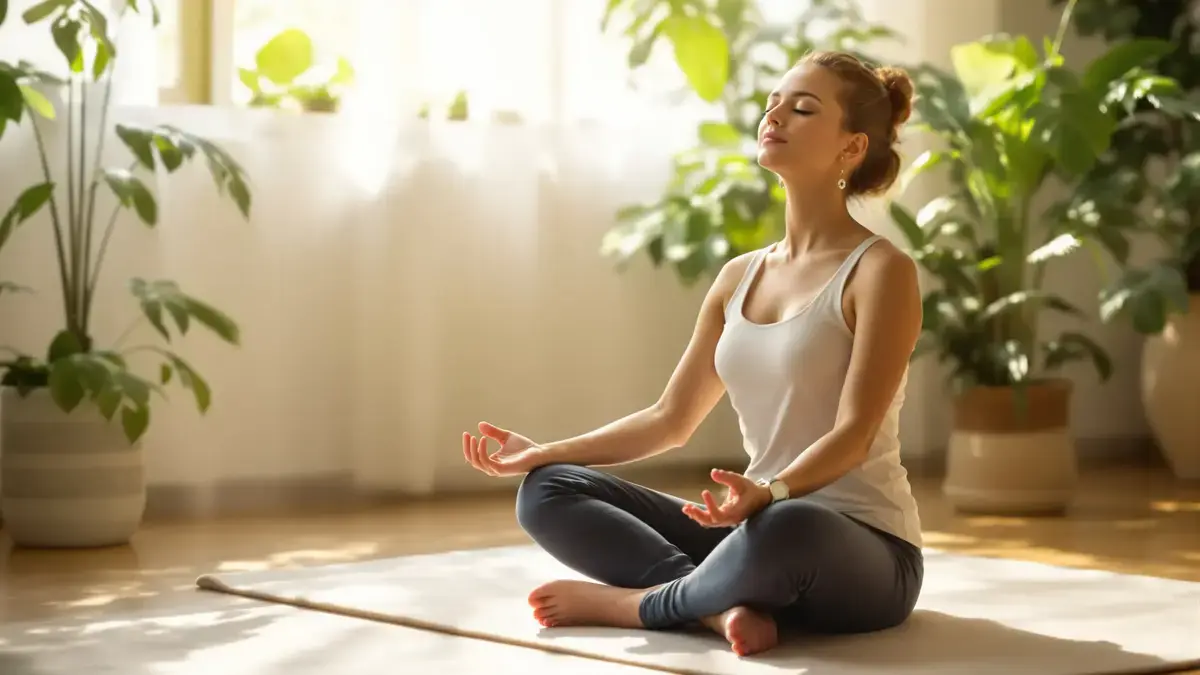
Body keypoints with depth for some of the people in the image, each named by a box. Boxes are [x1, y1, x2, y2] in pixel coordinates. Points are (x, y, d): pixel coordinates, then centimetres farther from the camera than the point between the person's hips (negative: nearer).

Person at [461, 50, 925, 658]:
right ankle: (723, 604, -23)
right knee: (548, 492, -3)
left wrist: (769, 493, -37)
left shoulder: (880, 271, -9)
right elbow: (671, 419, 16)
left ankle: (634, 602, -14)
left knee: (782, 531, -43)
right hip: (762, 527, 7)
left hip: (862, 553, -7)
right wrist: (544, 453, 8)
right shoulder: (739, 278, 12)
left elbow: (853, 436, -19)